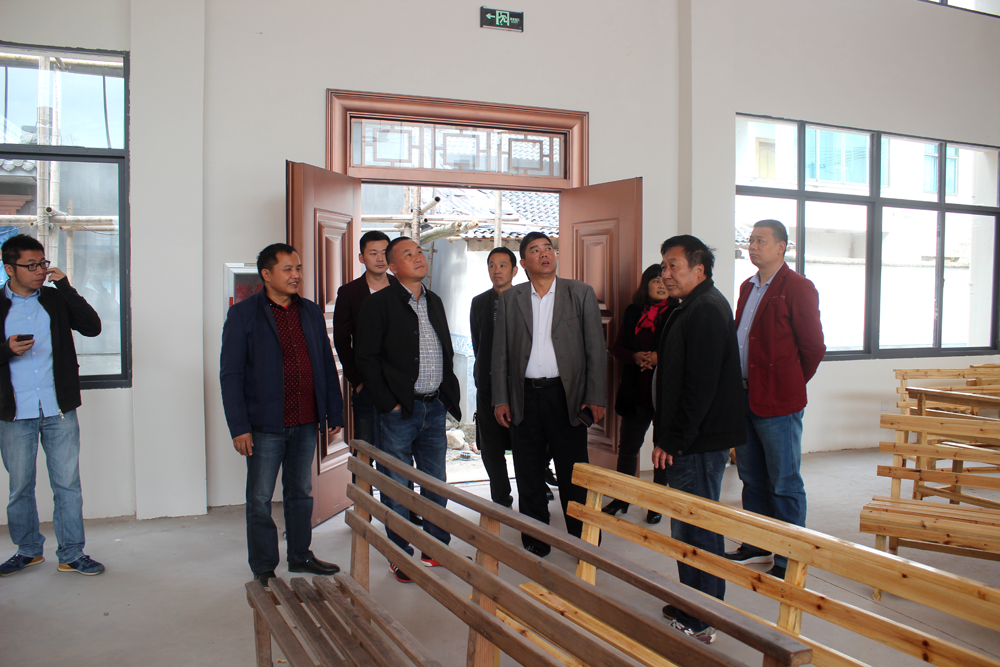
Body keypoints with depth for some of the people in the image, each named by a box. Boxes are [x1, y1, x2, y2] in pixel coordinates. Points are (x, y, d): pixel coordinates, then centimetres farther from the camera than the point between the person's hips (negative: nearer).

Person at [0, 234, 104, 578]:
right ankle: (28, 550, 28)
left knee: (68, 483, 3)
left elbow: (92, 327, -5)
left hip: (59, 409, 1)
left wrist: (66, 288, -9)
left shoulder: (56, 300, 7)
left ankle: (72, 553, 13)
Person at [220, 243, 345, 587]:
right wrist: (239, 427, -12)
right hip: (266, 426, -4)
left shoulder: (311, 312, 9)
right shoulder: (243, 314, -4)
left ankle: (300, 556, 31)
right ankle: (263, 570, 17)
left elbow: (327, 366, 12)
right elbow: (231, 375, -7)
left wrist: (334, 413, 8)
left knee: (301, 492, 16)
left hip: (306, 423, 5)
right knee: (260, 498, 4)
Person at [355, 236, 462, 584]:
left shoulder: (435, 302, 13)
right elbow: (365, 357, -10)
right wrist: (389, 402, -13)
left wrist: (450, 395, 8)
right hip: (399, 411, -5)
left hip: (435, 408, 6)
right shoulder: (379, 303, -7)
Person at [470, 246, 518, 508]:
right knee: (490, 447, 6)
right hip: (488, 383, 3)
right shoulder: (479, 302, 11)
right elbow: (477, 343, 14)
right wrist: (486, 372, 8)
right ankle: (501, 500, 19)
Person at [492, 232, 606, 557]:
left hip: (566, 395, -2)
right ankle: (535, 542, 23)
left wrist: (595, 398, -5)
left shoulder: (581, 293, 3)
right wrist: (500, 399, 2)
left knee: (573, 475, 3)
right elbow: (500, 351, 8)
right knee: (529, 476, 9)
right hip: (524, 396, 2)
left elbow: (596, 348, 1)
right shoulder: (509, 299, 8)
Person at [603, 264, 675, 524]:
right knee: (628, 446, 9)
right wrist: (635, 357, -10)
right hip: (635, 392, 3)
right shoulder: (632, 312, 9)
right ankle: (621, 498, 24)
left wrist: (659, 357, -19)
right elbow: (617, 348, 10)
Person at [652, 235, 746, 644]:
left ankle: (699, 624, 9)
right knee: (689, 527, 18)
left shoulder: (705, 310, -17)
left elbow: (701, 385, -23)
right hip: (691, 442, 11)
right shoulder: (691, 308, 17)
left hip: (700, 443, -11)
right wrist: (667, 437, 19)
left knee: (695, 531, -2)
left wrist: (673, 441, -19)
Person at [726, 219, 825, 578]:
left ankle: (788, 562, 12)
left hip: (777, 401, -8)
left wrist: (789, 385, -1)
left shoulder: (798, 288, -10)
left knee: (784, 484, 2)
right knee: (752, 478, 17)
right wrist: (738, 385, 12)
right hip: (745, 397, 8)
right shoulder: (748, 287, 15)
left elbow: (813, 347, -9)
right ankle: (757, 545, 32)